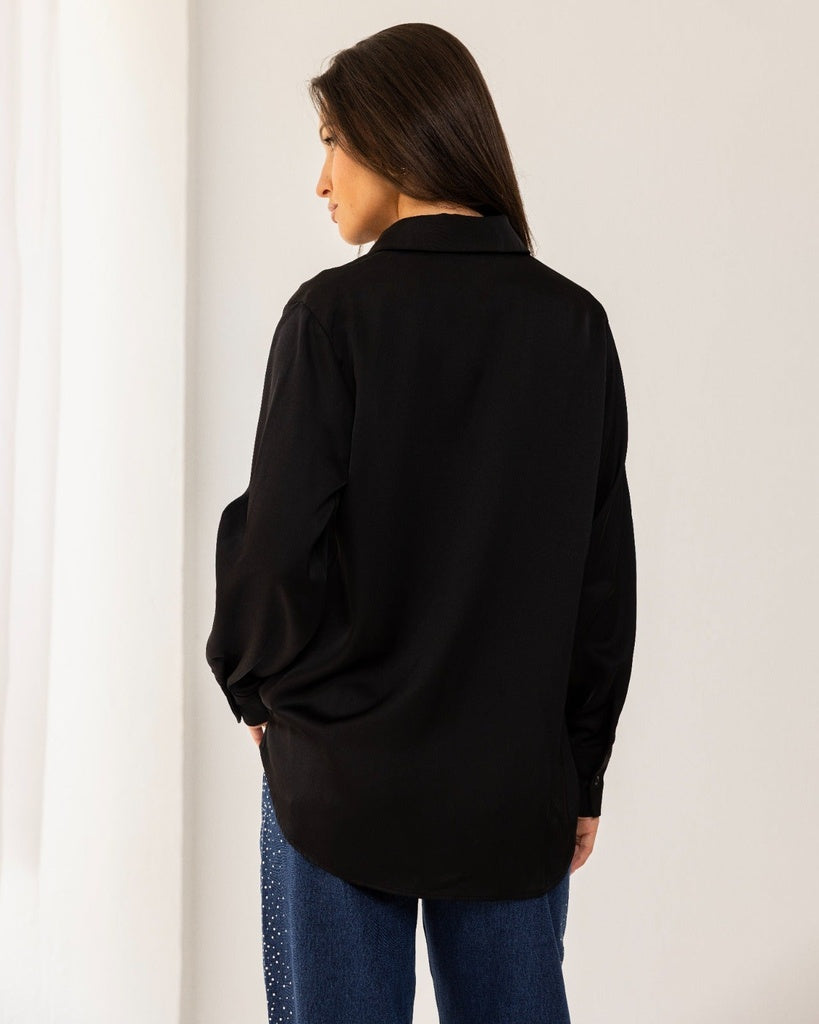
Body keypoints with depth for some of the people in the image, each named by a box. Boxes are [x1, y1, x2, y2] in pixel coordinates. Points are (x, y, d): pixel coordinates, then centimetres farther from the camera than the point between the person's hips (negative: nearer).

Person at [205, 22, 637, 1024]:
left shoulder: (335, 314, -12)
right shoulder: (575, 322, 0)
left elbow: (278, 537, -14)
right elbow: (606, 567, 3)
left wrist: (256, 687, 6)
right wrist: (583, 771, 11)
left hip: (343, 769, -3)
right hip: (519, 781, 4)